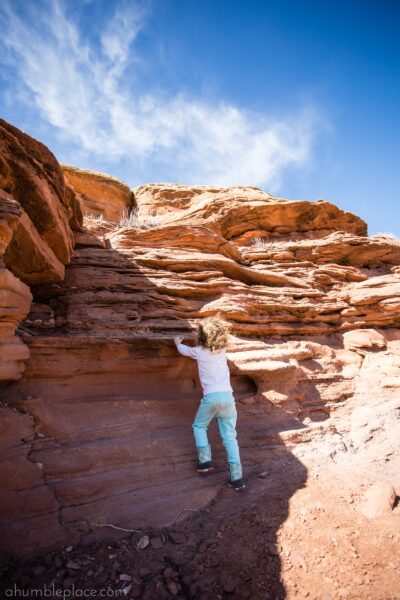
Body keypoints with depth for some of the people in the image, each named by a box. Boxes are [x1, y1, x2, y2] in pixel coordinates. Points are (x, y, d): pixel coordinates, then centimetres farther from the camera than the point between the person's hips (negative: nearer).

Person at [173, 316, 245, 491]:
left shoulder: (199, 351, 5)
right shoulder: (222, 350, 15)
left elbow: (183, 350, 26)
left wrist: (178, 343, 47)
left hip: (211, 396, -3)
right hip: (227, 396, 4)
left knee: (199, 426, 21)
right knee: (230, 436, 7)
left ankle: (205, 461, 11)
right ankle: (236, 478, 4)